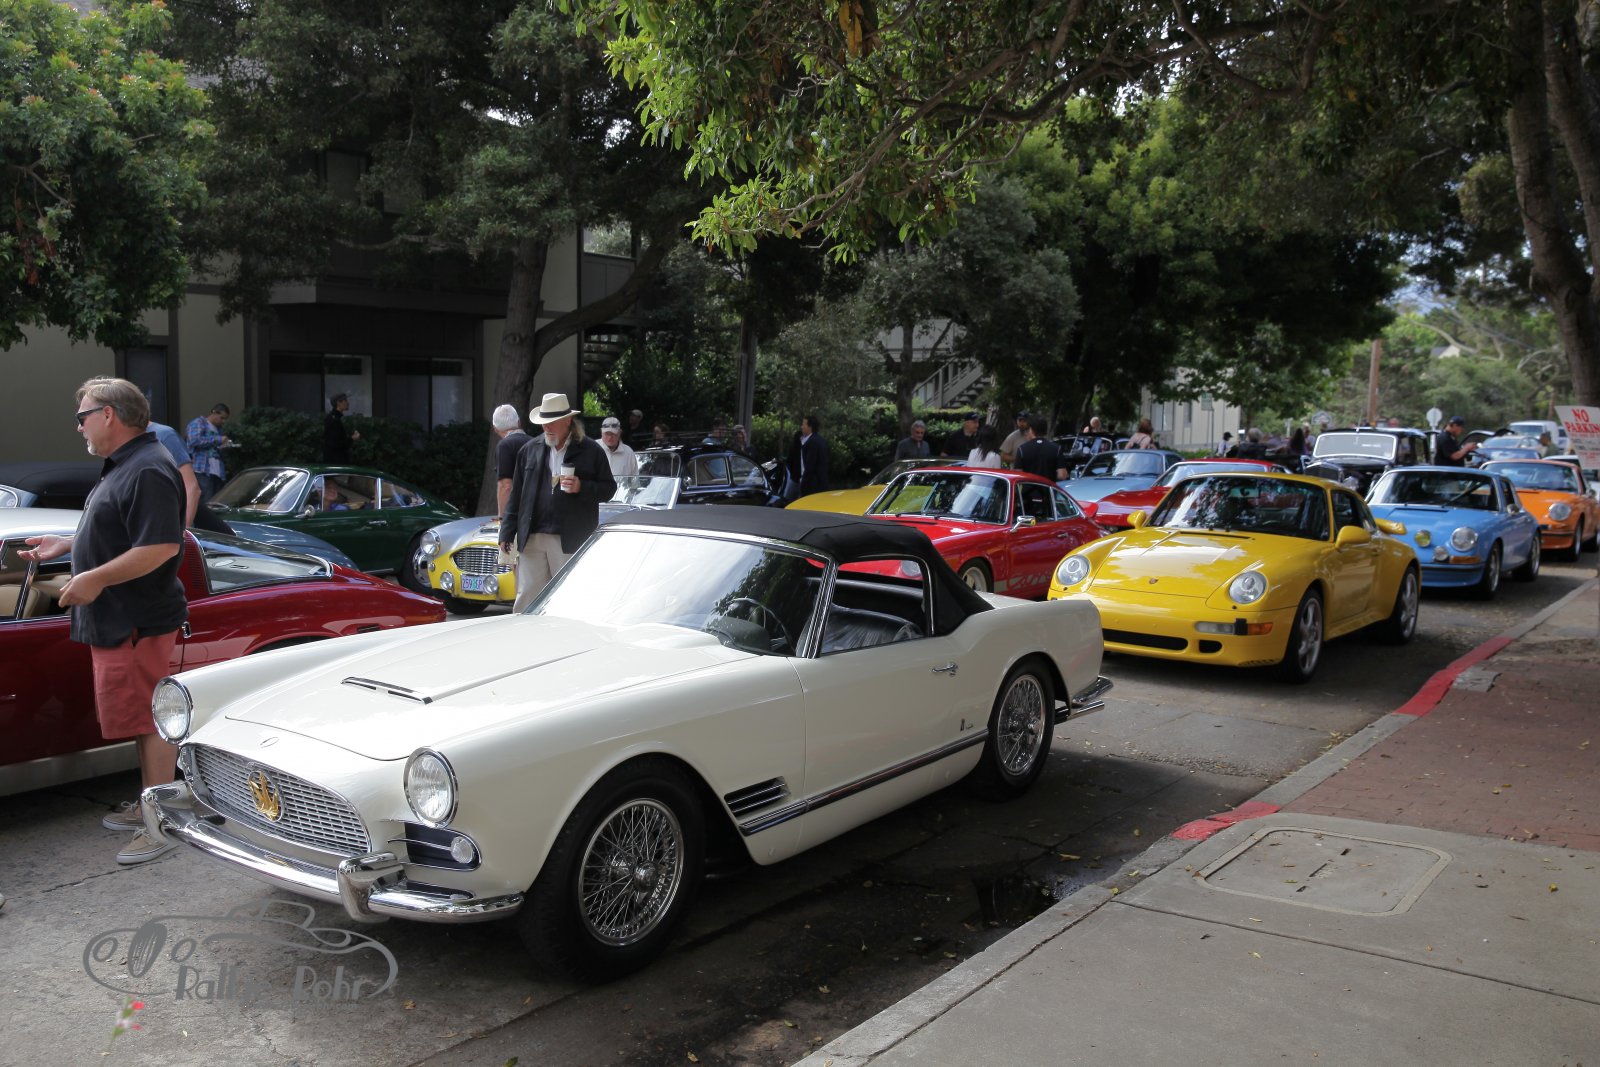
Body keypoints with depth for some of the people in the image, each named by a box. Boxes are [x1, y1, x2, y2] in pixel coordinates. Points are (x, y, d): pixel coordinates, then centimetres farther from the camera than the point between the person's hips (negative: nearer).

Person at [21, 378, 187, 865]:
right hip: (118, 621, 11)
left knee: (148, 719, -5)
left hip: (138, 624, -11)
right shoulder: (122, 467, 16)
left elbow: (161, 545, -27)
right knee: (142, 719, 17)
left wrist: (95, 579, -25)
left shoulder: (148, 472, -19)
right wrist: (66, 544, 20)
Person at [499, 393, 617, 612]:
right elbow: (516, 494, 15)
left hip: (571, 542, -3)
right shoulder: (530, 449, 13)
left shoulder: (591, 451, 3)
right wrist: (507, 533, 10)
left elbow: (609, 488, 5)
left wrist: (582, 487, -14)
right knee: (526, 600, 2)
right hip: (532, 539, 3)